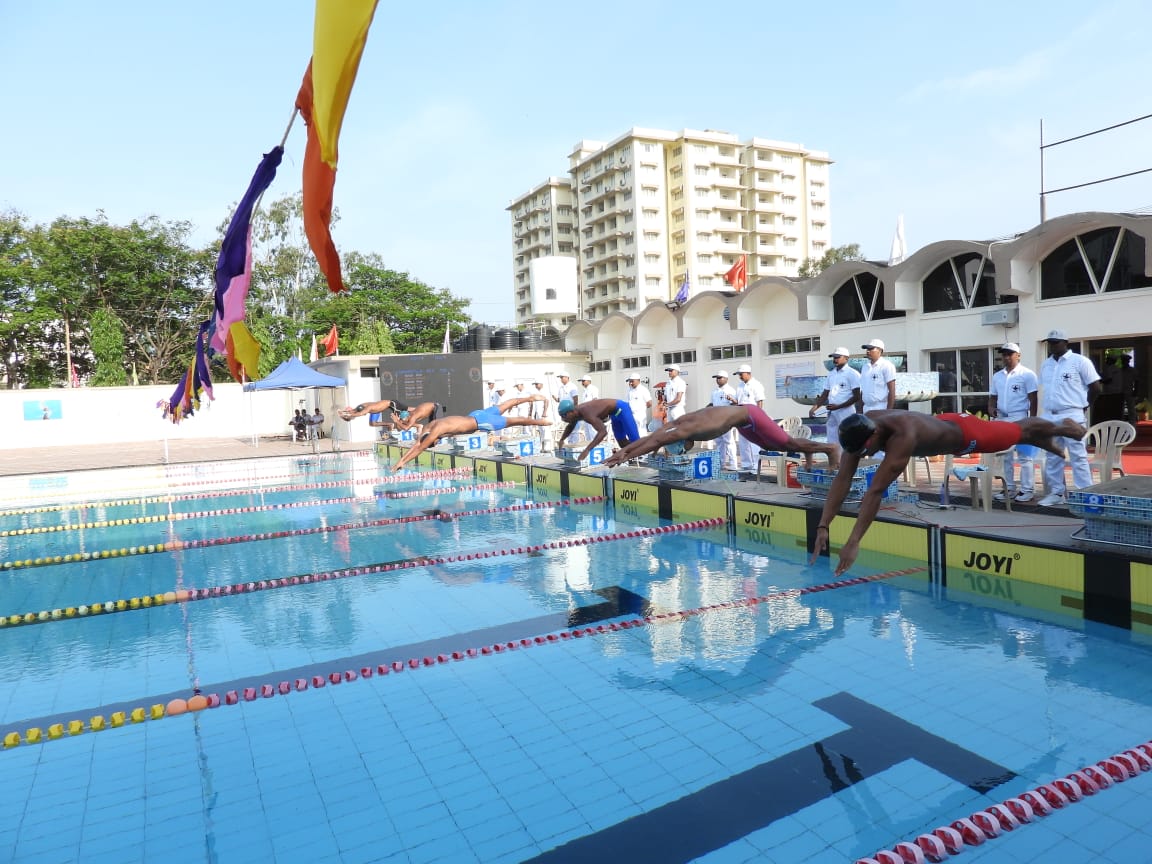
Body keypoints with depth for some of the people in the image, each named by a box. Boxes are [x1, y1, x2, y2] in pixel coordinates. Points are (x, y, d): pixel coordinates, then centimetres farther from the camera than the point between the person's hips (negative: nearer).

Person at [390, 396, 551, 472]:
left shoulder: (436, 430, -28)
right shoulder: (428, 427, -4)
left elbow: (420, 449, -29)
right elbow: (416, 445, 0)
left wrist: (403, 463, -25)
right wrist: (401, 459, -5)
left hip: (480, 422, -8)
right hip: (475, 415, 8)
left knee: (512, 421, 4)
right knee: (500, 408, 25)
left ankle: (542, 422, 17)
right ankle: (529, 398, 41)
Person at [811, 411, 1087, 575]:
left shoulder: (902, 436, -50)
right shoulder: (858, 430, -31)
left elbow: (876, 491, -55)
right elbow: (842, 479, -32)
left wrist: (854, 541, -57)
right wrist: (823, 527, -41)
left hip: (965, 434, -6)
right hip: (943, 424, 6)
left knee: (1018, 432, 25)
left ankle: (1063, 426, 56)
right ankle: (1045, 441, 64)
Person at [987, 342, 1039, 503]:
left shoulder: (1027, 374, -3)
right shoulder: (997, 376, 14)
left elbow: (1033, 399, -6)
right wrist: (990, 408, -2)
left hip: (1019, 418, -6)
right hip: (1001, 419, 6)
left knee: (1024, 456, -4)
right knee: (1005, 456, 10)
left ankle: (1027, 490, 1)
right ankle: (1008, 488, 18)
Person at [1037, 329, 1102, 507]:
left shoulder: (1079, 361, -5)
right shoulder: (1045, 365, 12)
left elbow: (1096, 387, -3)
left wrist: (1083, 407, 3)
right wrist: (1048, 408, 13)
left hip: (1071, 416, -6)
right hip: (1049, 416, 6)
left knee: (1078, 456, -4)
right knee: (1052, 457, 10)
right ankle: (1057, 493, 18)